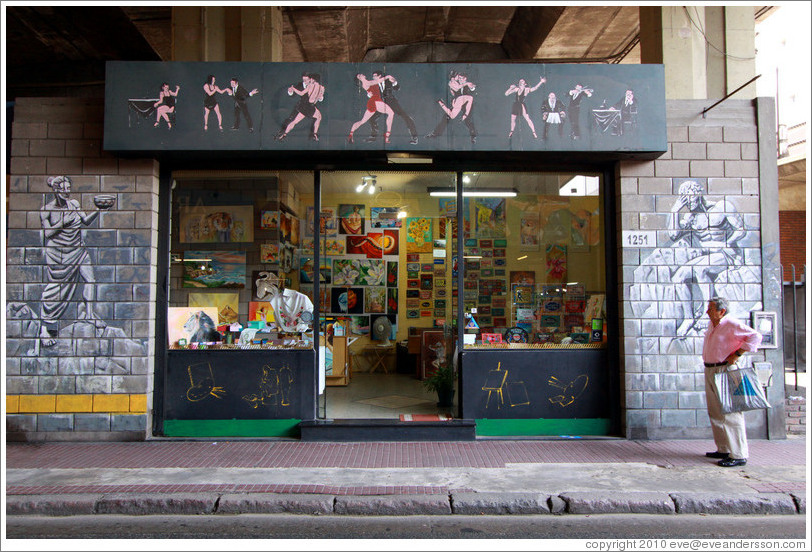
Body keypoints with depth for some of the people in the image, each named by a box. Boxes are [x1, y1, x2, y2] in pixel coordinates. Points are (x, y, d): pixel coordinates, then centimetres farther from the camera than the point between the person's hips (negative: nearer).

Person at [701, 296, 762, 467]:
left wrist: (737, 354, -18)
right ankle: (724, 450, 23)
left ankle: (738, 455, -3)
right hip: (710, 370, 9)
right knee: (715, 413, 13)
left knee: (730, 413, -8)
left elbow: (755, 336, -18)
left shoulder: (731, 324, -12)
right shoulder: (712, 325, 15)